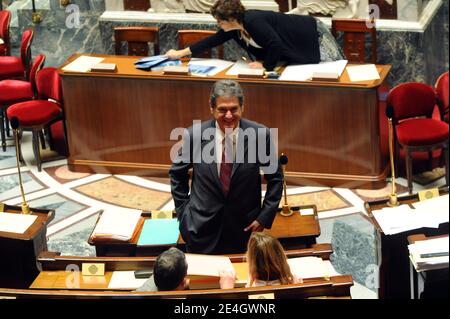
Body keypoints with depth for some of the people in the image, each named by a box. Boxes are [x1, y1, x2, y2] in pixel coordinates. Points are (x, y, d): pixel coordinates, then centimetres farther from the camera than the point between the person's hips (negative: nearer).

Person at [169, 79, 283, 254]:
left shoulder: (260, 135, -11)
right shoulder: (194, 135, -10)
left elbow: (275, 177, 1)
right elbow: (177, 173, 6)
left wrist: (264, 217, -2)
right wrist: (183, 211, 4)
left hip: (244, 227, 0)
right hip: (202, 226, 0)